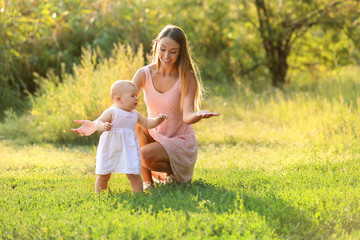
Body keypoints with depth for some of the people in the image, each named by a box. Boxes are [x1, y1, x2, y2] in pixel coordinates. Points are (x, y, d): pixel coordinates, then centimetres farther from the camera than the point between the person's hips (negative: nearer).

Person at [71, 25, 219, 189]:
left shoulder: (187, 78, -16)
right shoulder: (145, 74, -9)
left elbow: (187, 116, -25)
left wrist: (199, 115, -50)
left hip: (180, 143, -4)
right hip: (155, 137, 4)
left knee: (145, 155, -31)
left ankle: (174, 173, 3)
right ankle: (147, 181, -11)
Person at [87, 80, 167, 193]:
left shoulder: (135, 114, 11)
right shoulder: (112, 112, -8)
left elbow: (146, 124, 23)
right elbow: (98, 122, -16)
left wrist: (157, 120, 6)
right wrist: (103, 126, -39)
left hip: (129, 149, 4)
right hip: (111, 149, -4)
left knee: (134, 175, -5)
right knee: (103, 176, 5)